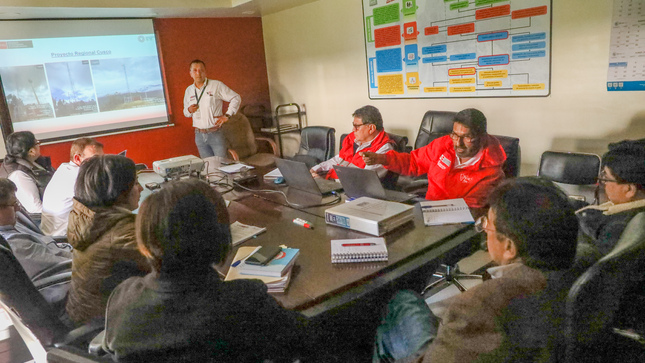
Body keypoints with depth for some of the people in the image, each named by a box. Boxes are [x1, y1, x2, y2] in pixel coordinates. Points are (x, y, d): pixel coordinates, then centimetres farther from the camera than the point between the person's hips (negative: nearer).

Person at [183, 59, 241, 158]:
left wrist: (227, 115, -8)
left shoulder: (217, 85, -3)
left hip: (215, 134, -4)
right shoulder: (189, 90, 11)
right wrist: (189, 110, -2)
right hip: (199, 135, 4)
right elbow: (185, 112, 22)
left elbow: (236, 98, 0)